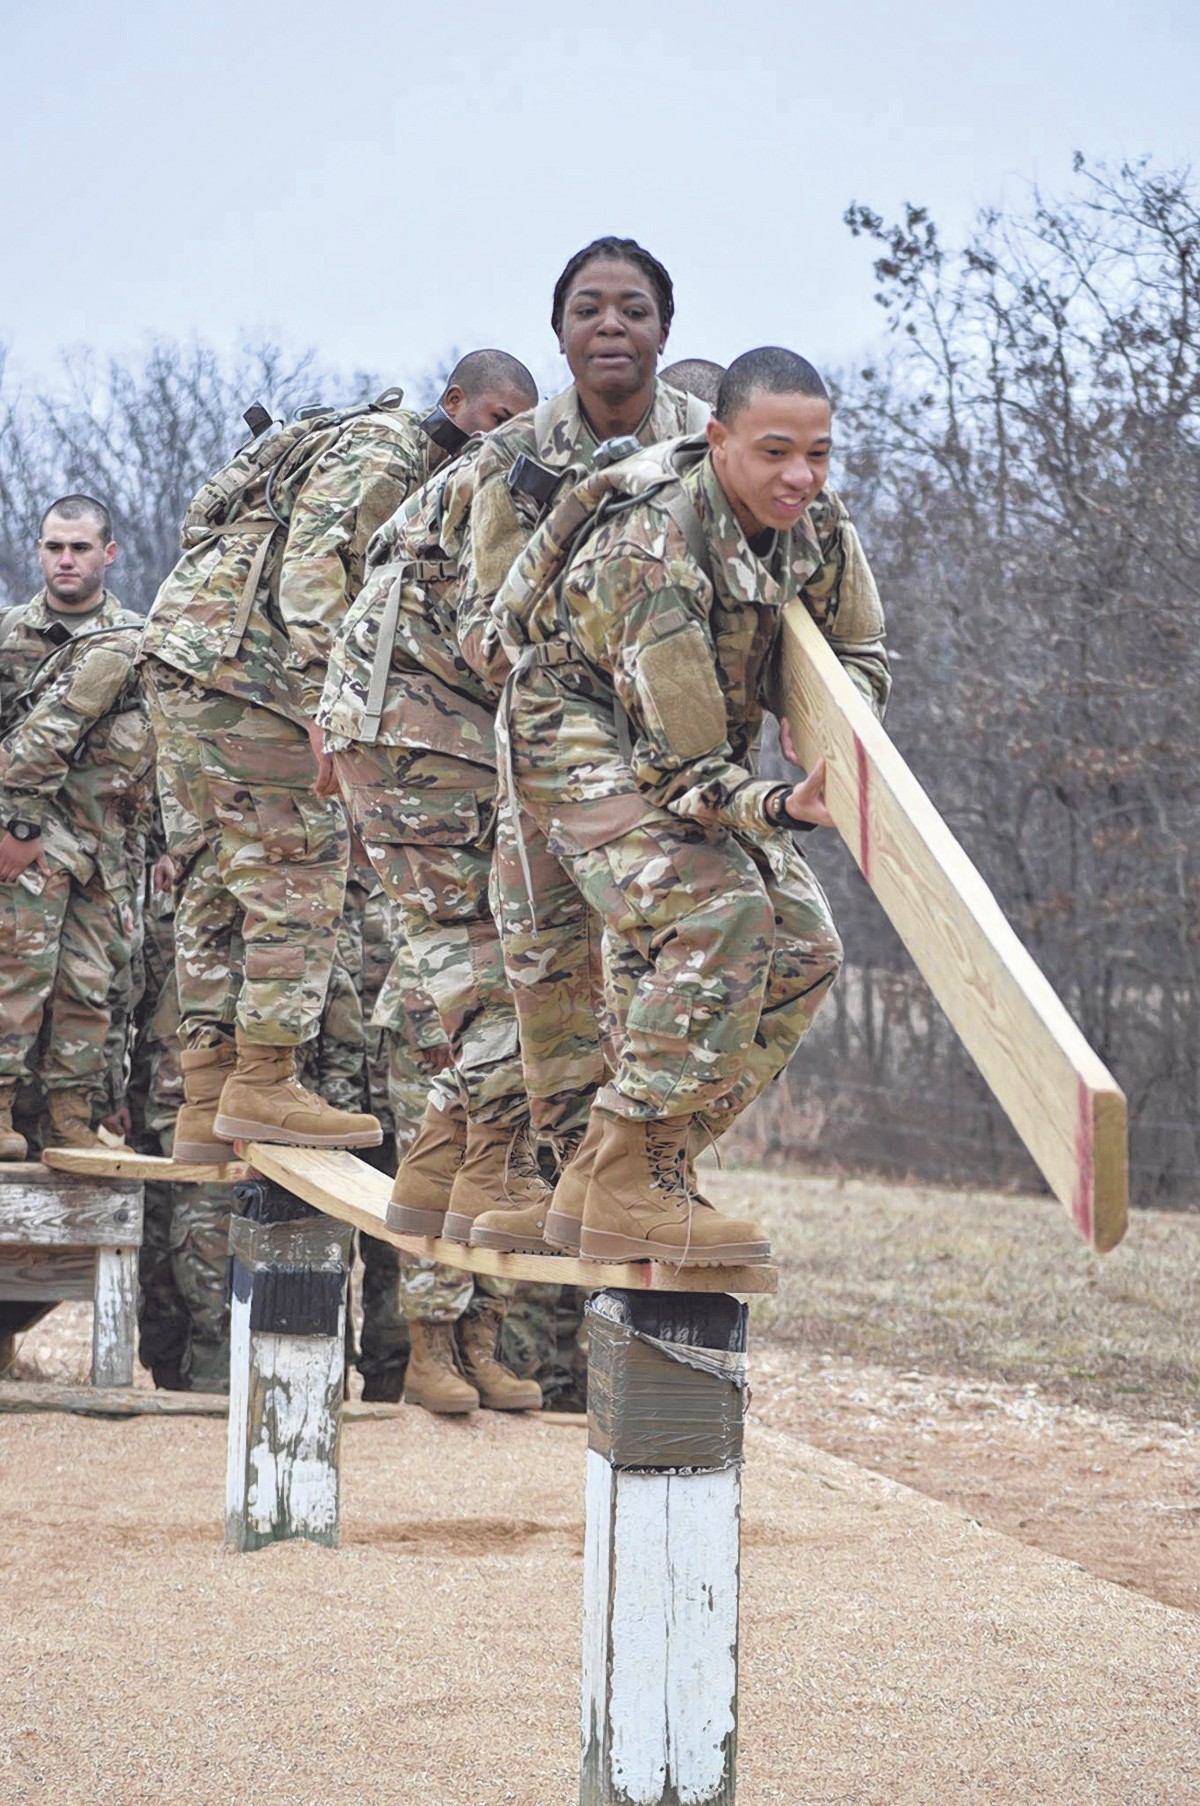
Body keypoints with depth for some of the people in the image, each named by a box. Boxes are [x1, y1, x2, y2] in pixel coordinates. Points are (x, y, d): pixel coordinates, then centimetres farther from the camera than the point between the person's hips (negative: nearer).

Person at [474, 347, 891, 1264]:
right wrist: (780, 808, -46)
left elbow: (860, 656, 6)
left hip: (696, 749, 9)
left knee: (805, 948, -1)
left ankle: (656, 1164, 3)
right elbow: (678, 766, -30)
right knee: (720, 913, -30)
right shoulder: (651, 550, -32)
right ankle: (621, 1187, -27)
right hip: (582, 735, -9)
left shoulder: (817, 522, -9)